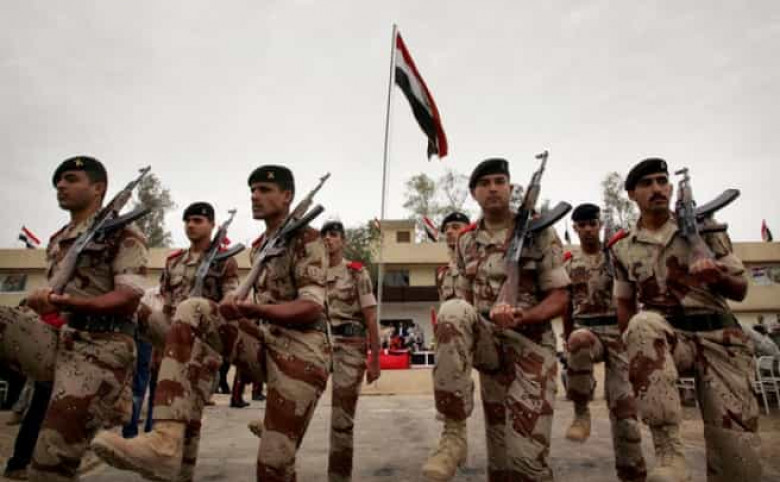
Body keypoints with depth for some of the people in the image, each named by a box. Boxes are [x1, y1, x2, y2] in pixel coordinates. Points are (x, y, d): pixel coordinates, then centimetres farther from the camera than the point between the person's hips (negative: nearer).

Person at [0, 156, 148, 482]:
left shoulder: (122, 233, -2)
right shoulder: (57, 241, 22)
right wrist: (41, 302, 7)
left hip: (99, 347, -7)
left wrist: (69, 302, -27)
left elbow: (129, 299, -14)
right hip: (55, 337, 7)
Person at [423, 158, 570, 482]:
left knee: (527, 454, -12)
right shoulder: (466, 242, 9)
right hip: (488, 342, 3)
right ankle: (453, 433, -25)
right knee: (453, 310, -32)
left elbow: (560, 297, -5)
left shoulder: (540, 231, -2)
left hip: (530, 344, -2)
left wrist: (523, 317, -25)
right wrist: (458, 329, -6)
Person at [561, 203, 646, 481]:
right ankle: (581, 412, -20)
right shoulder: (568, 263, 9)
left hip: (618, 332, 0)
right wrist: (567, 342, 10)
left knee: (623, 405, -3)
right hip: (585, 330, 0)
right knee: (580, 341, -38)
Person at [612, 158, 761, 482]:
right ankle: (668, 452, -35)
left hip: (720, 338, 1)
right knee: (643, 324, -38)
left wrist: (717, 276, -16)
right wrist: (639, 354, 4)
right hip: (666, 336, 0)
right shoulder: (623, 248, 6)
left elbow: (740, 290, 7)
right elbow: (625, 303, 15)